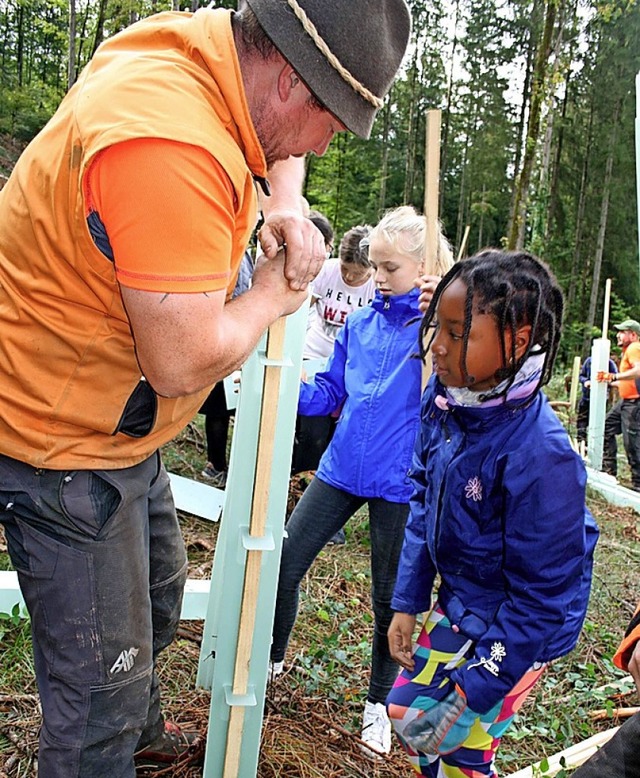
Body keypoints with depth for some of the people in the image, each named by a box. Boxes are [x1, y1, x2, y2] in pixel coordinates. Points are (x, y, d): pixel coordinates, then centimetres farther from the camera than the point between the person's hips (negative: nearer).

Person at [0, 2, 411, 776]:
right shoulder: (168, 143, -34)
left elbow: (282, 147, 19)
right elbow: (186, 363, -33)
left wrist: (286, 206, -2)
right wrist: (270, 296, -14)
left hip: (116, 423, 10)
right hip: (63, 443, -10)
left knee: (158, 595, 28)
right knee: (101, 692, 1)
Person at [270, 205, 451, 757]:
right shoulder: (359, 323, 6)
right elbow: (329, 393, 10)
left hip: (399, 482, -4)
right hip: (342, 468, 4)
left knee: (389, 597, 11)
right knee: (283, 565, 5)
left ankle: (378, 702, 34)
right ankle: (272, 659, 33)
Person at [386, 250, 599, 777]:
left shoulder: (539, 456, -34)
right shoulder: (445, 398, -13)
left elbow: (541, 596, -24)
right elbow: (424, 501, 2)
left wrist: (475, 686, -19)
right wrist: (408, 601, 2)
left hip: (520, 628, -7)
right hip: (457, 604, 7)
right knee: (406, 710, 19)